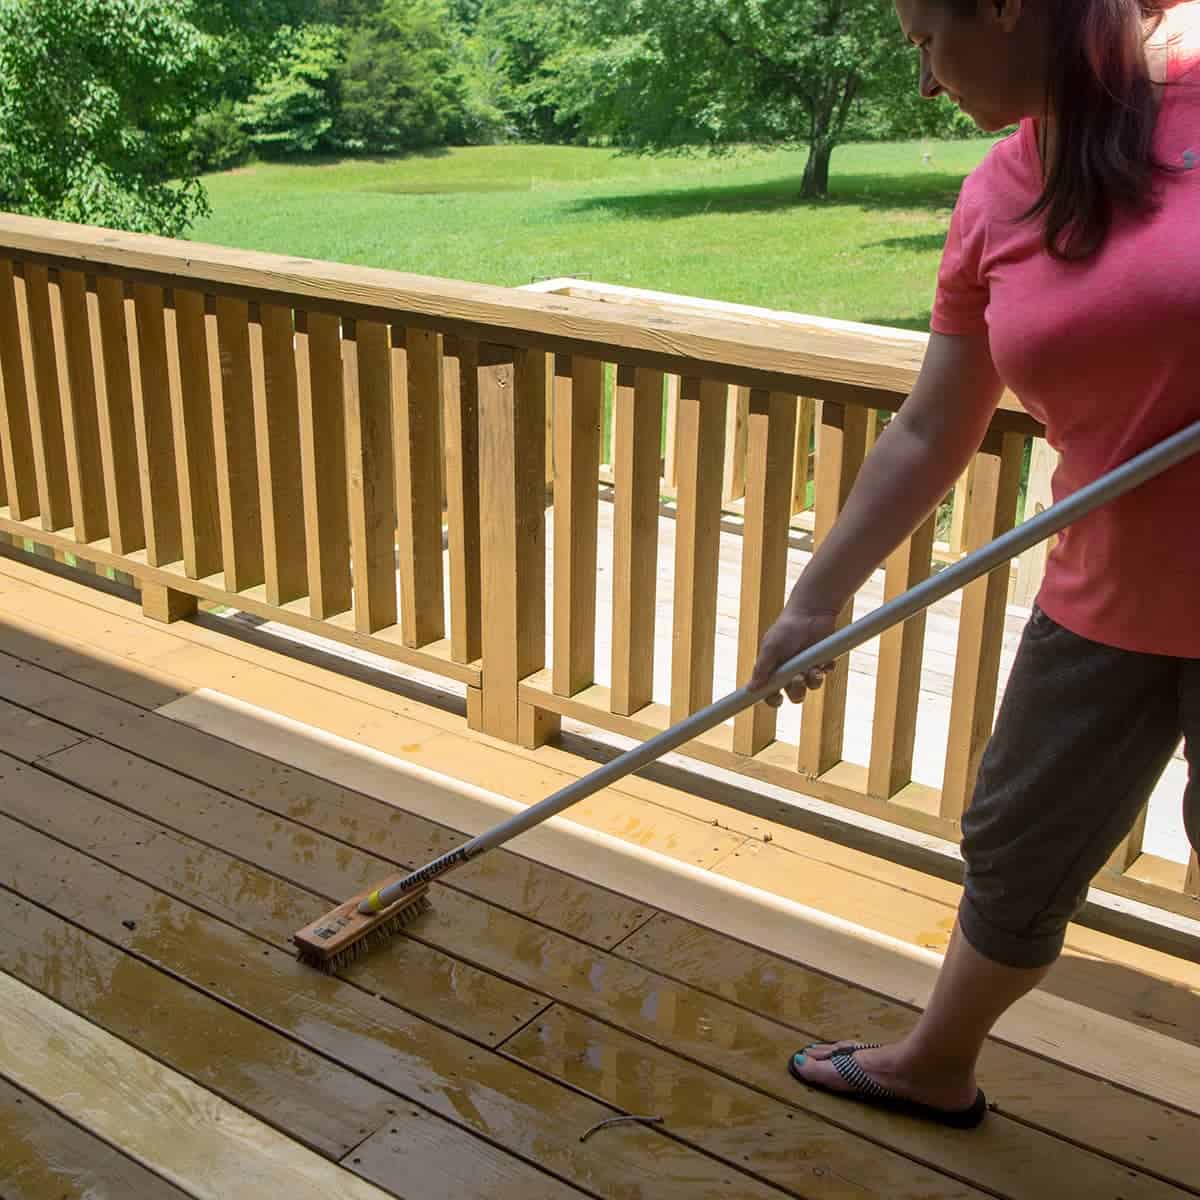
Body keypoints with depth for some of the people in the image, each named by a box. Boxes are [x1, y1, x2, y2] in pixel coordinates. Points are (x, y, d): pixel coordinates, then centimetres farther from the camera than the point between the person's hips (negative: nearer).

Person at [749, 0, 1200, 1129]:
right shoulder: (996, 201, 0)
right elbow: (927, 439, 7)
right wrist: (813, 601, 11)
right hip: (1109, 600, 5)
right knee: (1015, 849, 20)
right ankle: (936, 1066, 45)